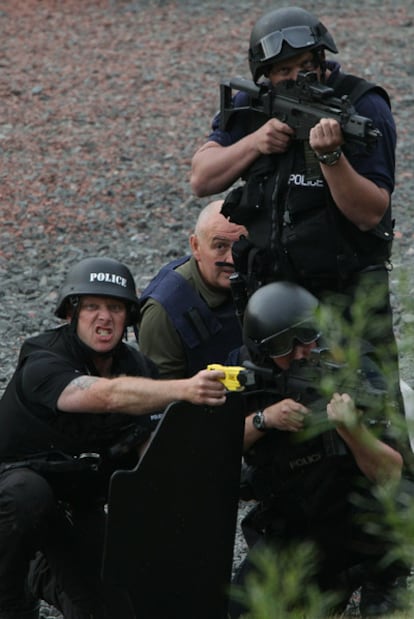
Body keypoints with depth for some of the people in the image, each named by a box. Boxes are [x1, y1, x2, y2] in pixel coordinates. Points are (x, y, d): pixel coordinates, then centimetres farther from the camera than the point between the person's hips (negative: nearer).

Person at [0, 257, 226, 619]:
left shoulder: (137, 368, -4)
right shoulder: (42, 364, -27)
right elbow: (109, 396, -46)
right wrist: (185, 390, -61)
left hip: (80, 502, 6)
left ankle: (43, 575, 32)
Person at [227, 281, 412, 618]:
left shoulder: (354, 371, -17)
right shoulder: (250, 375, -7)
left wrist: (351, 428, -42)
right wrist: (264, 419, -28)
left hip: (355, 513, -3)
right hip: (287, 524, 4)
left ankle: (380, 577, -2)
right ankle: (334, 578, 16)